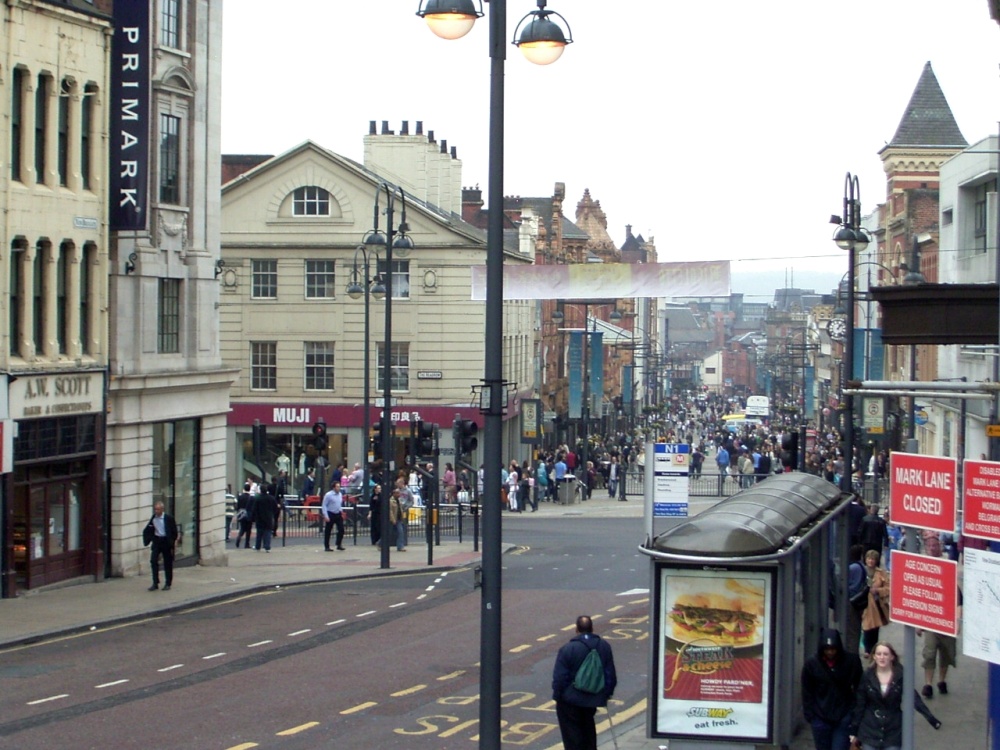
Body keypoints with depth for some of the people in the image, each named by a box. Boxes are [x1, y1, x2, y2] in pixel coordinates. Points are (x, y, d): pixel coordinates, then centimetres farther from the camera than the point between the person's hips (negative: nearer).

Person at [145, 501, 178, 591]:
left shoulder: (168, 518, -9)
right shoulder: (153, 518, 2)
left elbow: (174, 532, -7)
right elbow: (147, 531, 14)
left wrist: (172, 545, -10)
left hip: (166, 542, -3)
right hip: (156, 541, 3)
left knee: (168, 563, 5)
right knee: (153, 561, -8)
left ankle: (167, 584, 16)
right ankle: (155, 583, -1)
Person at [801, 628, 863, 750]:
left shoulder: (851, 661, -8)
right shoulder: (811, 663, -3)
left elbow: (859, 690, -2)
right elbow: (807, 693, 4)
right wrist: (809, 716, 0)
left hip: (843, 718, -2)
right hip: (820, 718, 2)